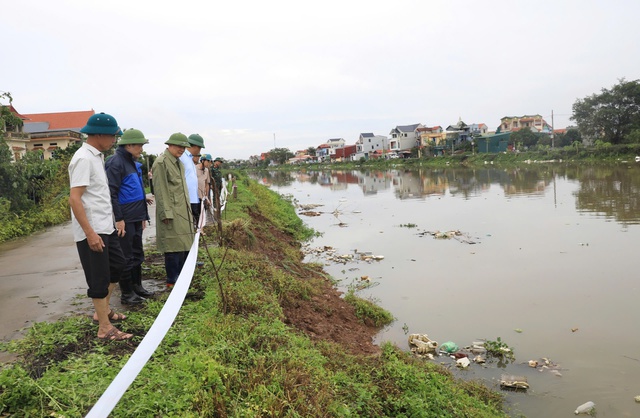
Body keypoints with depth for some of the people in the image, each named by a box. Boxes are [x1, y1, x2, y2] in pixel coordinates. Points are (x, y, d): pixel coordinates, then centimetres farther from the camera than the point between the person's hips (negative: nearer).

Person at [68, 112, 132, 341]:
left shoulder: (97, 156, 11)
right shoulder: (83, 159, -18)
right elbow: (74, 198, -23)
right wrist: (90, 233, -26)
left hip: (105, 227, 10)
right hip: (92, 231, -10)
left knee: (117, 264, 20)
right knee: (99, 277, 0)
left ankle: (103, 310, 35)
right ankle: (105, 328, 11)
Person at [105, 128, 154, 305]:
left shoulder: (133, 162, 14)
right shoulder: (116, 162, -14)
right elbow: (112, 193, -18)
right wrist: (118, 219, -20)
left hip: (136, 217, 9)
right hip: (125, 219, -9)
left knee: (137, 253, 16)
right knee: (126, 257, 0)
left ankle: (137, 287, 29)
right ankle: (126, 293, 11)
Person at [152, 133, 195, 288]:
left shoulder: (179, 162, 17)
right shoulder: (161, 162, -10)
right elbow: (161, 191, -15)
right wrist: (166, 213, -18)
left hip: (184, 212, 9)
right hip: (171, 213, -9)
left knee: (184, 246, 12)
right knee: (174, 248, -3)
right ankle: (172, 281, 9)